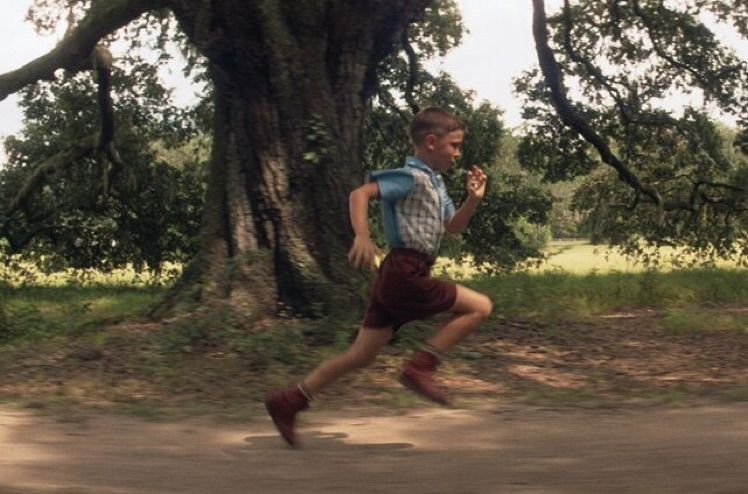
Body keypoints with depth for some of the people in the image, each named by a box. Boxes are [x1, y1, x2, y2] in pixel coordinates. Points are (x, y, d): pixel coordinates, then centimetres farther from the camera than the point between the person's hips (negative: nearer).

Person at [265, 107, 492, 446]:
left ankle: (288, 402, 11)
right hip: (405, 274, -9)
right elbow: (360, 194, -21)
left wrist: (474, 199, 11)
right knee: (480, 306, -4)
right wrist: (362, 237, -35)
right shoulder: (412, 177, -10)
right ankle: (420, 367, -7)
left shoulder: (435, 183, 20)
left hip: (398, 278, 9)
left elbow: (452, 227, 28)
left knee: (361, 356, 9)